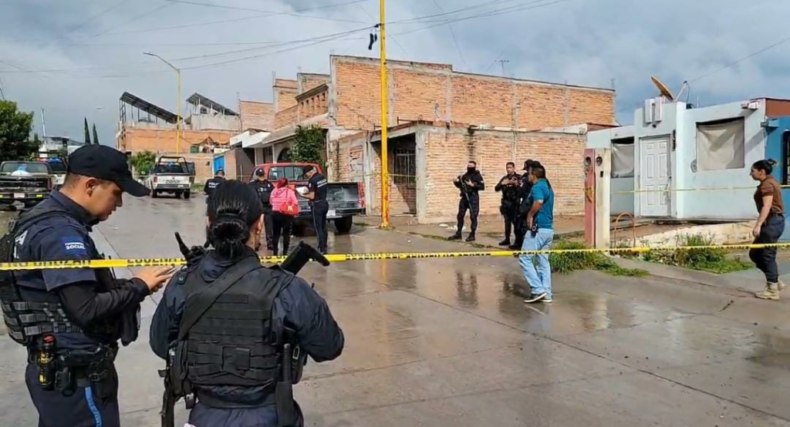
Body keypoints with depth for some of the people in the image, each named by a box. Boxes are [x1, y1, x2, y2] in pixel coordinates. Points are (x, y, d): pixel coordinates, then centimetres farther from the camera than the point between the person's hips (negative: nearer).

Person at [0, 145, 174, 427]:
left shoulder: (46, 220, 9)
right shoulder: (61, 233, -23)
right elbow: (86, 310, -27)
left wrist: (128, 285, 1)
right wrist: (138, 286, -15)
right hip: (76, 377, -10)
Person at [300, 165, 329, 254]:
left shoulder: (312, 180, -18)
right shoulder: (322, 177, 6)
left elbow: (312, 196, -19)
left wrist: (303, 195, -3)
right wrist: (308, 191, 15)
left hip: (317, 205, -8)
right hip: (324, 203, 8)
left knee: (318, 228, -1)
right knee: (323, 227, 16)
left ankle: (322, 249, 0)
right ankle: (324, 247, 24)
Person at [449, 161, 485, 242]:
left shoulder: (477, 176, -5)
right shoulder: (464, 175, 12)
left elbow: (482, 187, -12)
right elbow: (460, 185, 19)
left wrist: (473, 185, -22)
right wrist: (456, 182, 0)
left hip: (473, 198, -6)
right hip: (464, 197, 6)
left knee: (473, 216, -3)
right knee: (460, 215, 8)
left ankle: (472, 235, 4)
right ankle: (458, 234, 17)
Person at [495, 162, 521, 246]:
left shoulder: (518, 177, -2)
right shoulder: (504, 178, 13)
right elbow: (496, 189, 6)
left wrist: (516, 184, -32)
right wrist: (502, 184, -13)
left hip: (515, 203, -5)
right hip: (506, 203, 5)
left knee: (516, 222, -7)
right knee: (507, 222, 10)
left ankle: (517, 240, -3)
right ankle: (507, 239, 17)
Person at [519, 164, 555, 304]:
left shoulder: (537, 187, -12)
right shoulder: (548, 187, 18)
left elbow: (539, 202, -32)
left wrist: (530, 215, -20)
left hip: (538, 228, -9)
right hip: (548, 228, 10)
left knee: (524, 258, -4)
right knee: (543, 261, 11)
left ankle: (538, 290, -8)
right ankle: (546, 294, 12)